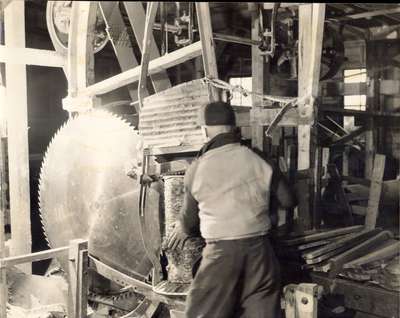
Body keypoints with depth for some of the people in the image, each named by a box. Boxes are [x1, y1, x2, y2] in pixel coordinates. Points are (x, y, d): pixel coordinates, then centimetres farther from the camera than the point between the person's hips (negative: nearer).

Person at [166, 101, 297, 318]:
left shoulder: (197, 168, -3)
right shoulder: (259, 161, -2)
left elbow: (190, 218, 9)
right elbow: (288, 201, 6)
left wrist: (183, 229, 31)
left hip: (221, 251, -1)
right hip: (259, 249, 2)